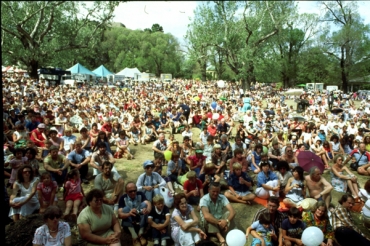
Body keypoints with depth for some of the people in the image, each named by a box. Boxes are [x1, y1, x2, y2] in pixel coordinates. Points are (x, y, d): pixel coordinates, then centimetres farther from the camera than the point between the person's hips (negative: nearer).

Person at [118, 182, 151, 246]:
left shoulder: (141, 194, -7)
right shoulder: (123, 198, -10)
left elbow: (148, 204, -25)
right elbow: (119, 214, -22)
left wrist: (147, 210, -50)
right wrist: (129, 214, -45)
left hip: (141, 220, 1)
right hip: (128, 221, -1)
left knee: (144, 204, -23)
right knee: (125, 209, -27)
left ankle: (140, 234, -18)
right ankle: (134, 237, -30)